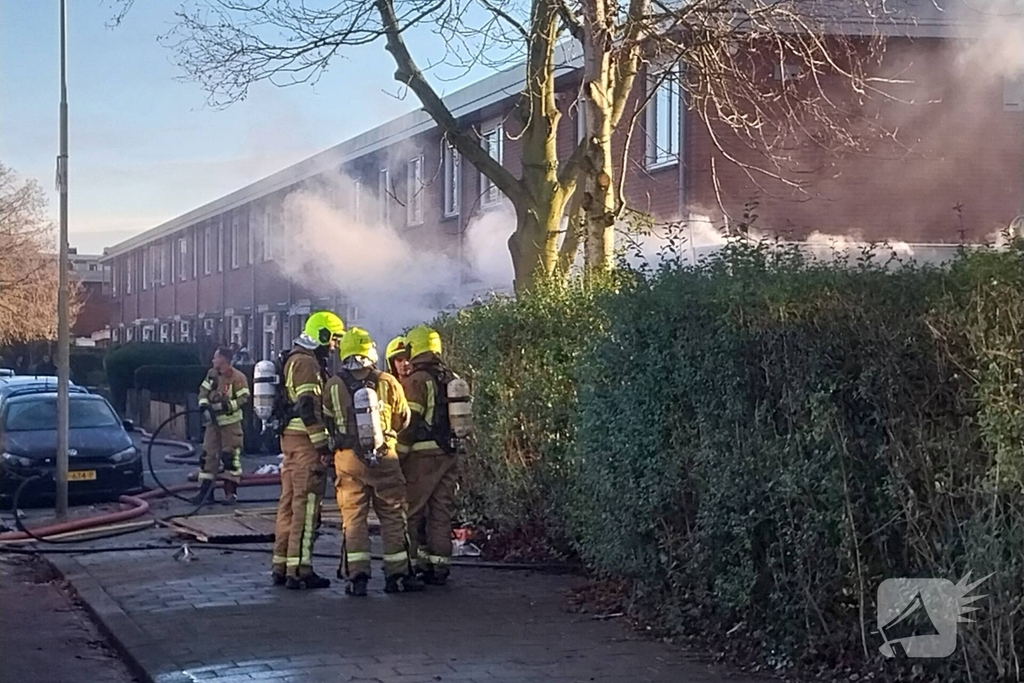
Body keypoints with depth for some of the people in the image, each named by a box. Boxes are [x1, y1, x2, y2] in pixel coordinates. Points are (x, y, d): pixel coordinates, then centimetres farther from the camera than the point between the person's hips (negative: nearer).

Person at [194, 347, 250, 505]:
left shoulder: (237, 378, -14)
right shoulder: (212, 374, 6)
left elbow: (244, 398, -16)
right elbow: (204, 390, 11)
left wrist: (229, 405, -28)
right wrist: (204, 402, -8)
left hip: (231, 423, -6)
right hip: (214, 422, 6)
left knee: (230, 456, -5)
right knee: (208, 454, 5)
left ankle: (231, 492, 1)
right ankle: (205, 490, 9)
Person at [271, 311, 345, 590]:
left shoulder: (293, 360, 20)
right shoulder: (306, 363, -12)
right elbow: (309, 407, -20)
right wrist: (323, 444, -19)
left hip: (290, 438, 10)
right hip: (305, 441, -10)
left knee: (289, 503, 14)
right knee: (306, 505, -9)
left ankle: (281, 566, 19)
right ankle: (299, 570, -10)